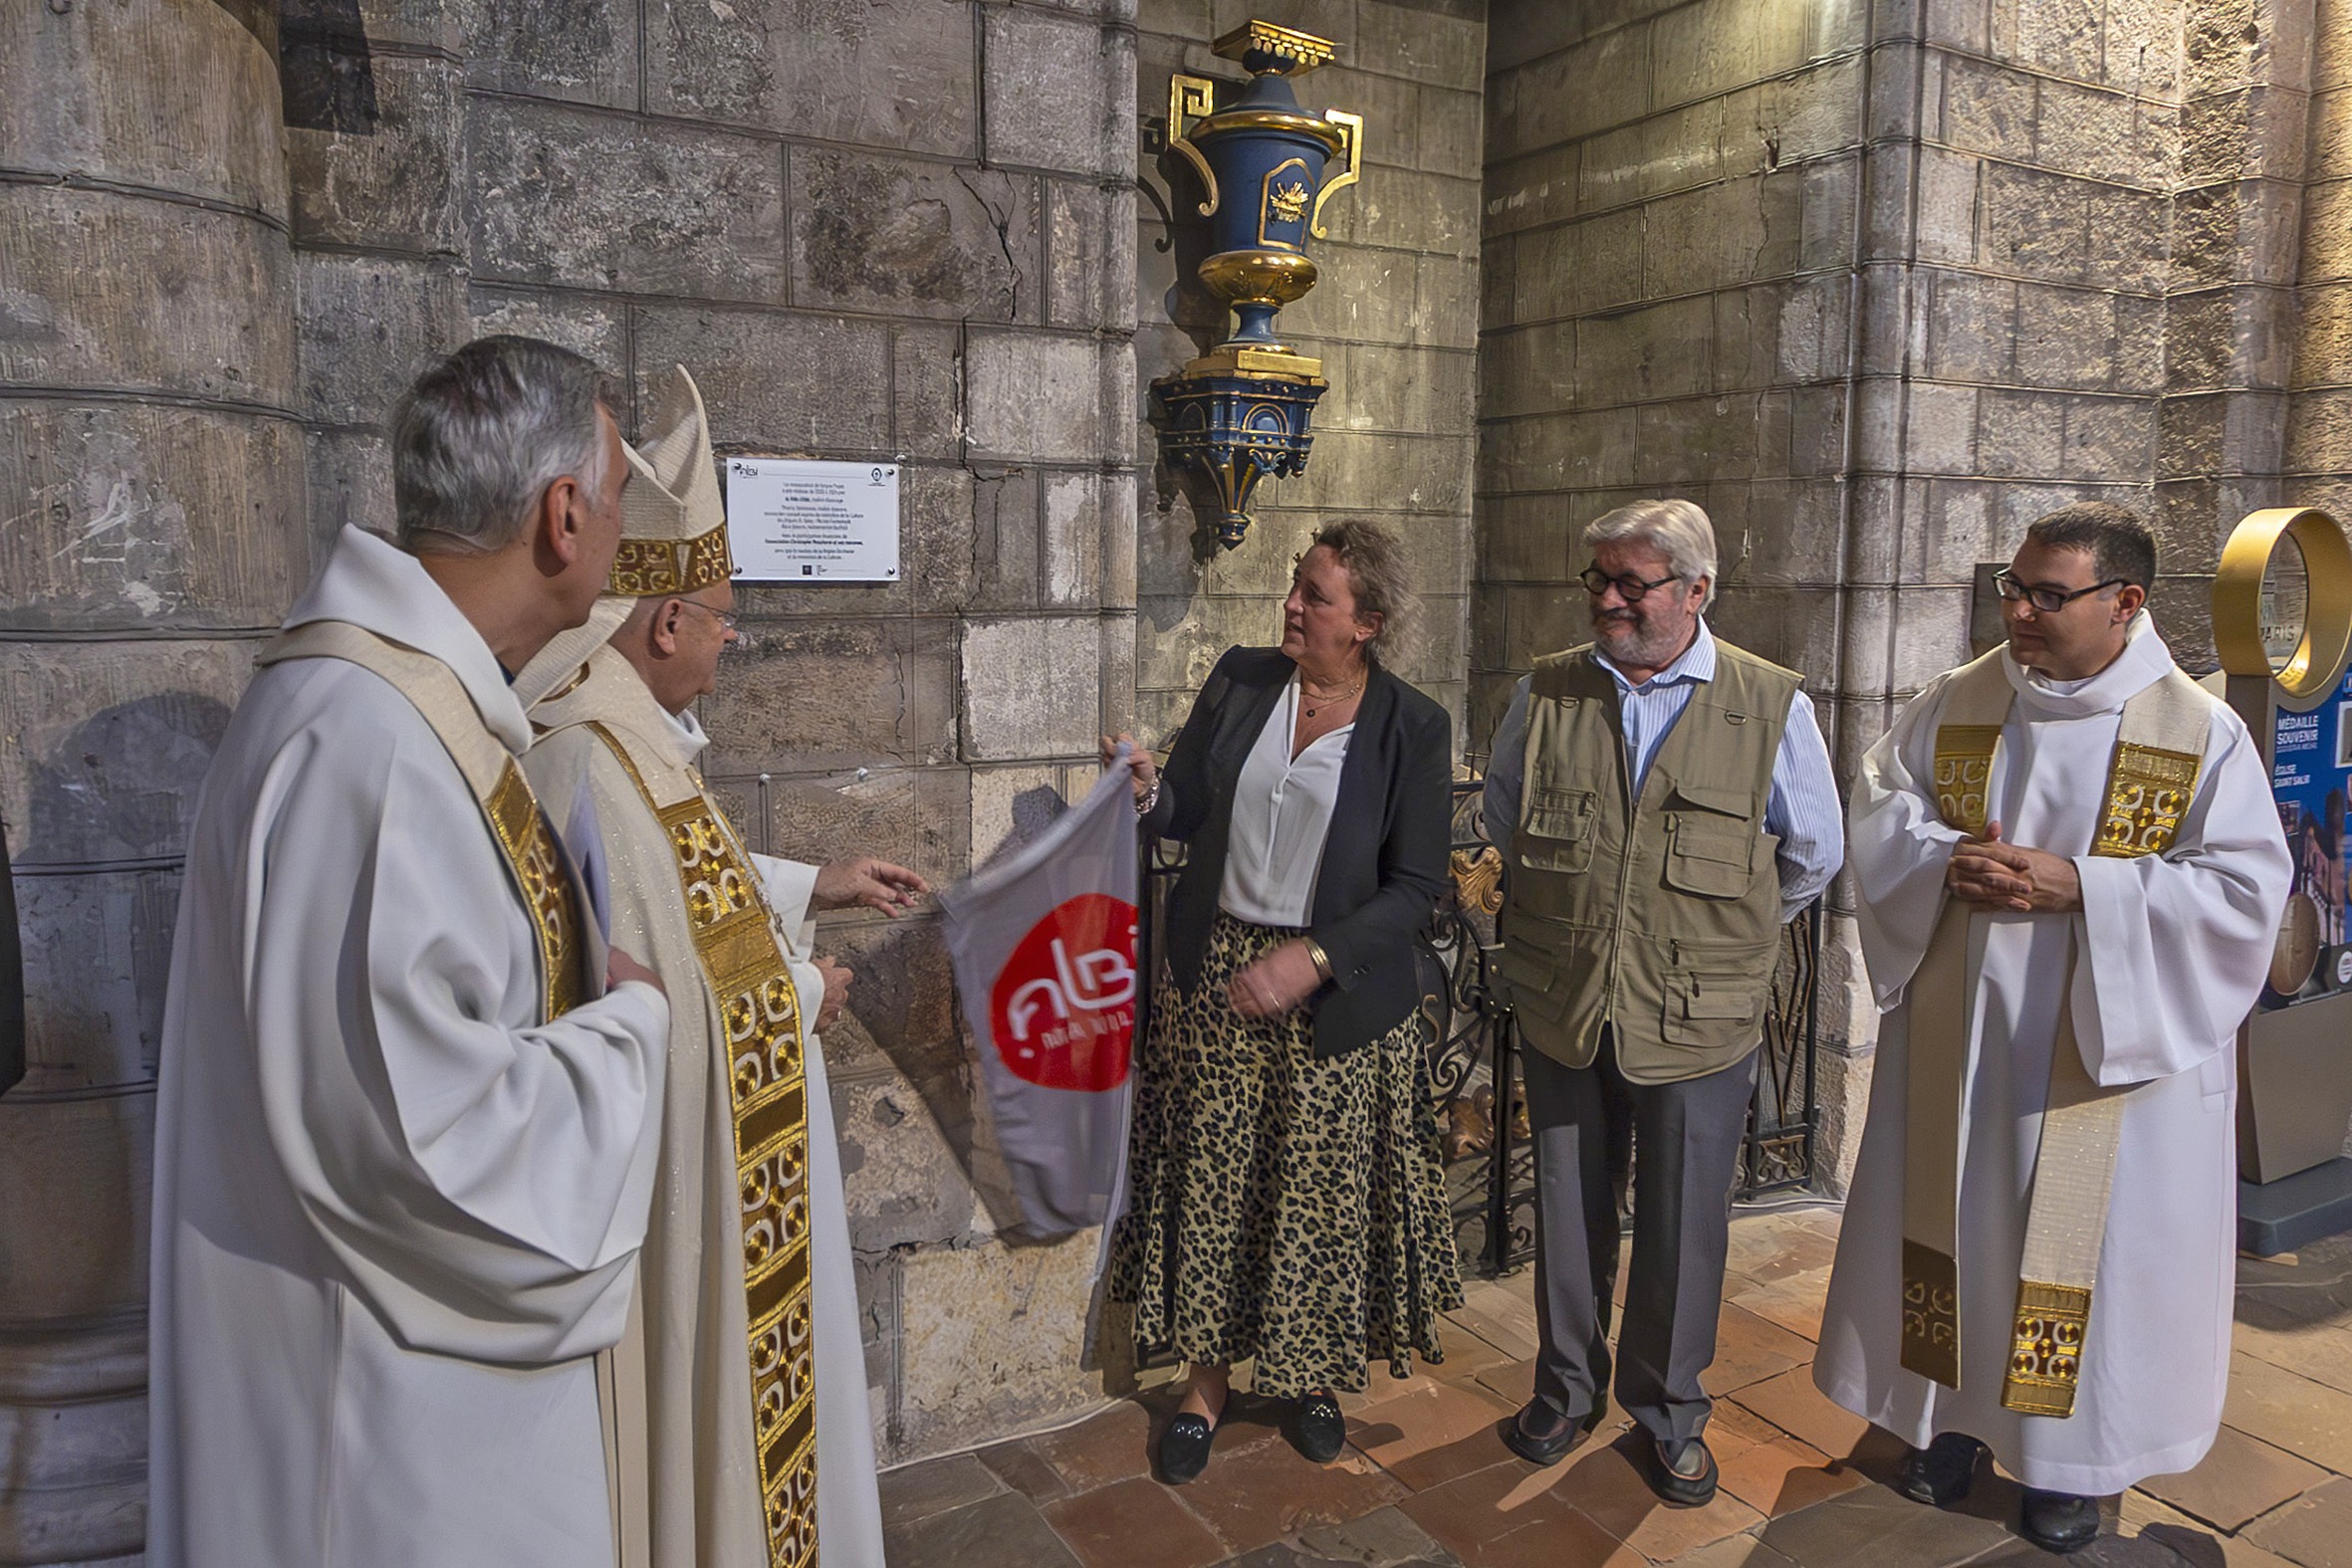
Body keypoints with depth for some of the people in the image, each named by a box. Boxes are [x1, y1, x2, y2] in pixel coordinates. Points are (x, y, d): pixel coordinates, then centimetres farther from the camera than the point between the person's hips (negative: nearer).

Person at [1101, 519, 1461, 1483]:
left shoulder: (1411, 728, -9)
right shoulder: (1239, 679, 0)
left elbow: (1415, 886, -10)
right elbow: (1189, 813, 7)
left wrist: (1314, 958, -20)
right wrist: (1150, 794, -16)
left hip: (1335, 993, -2)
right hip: (1215, 971, 3)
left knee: (1323, 1191, 10)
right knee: (1210, 1184, 9)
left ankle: (1312, 1375, 35)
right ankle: (1207, 1383, 28)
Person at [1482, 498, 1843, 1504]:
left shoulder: (1771, 708, -6)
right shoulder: (1546, 694, -1)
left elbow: (1814, 857, 7)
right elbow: (1502, 817, 17)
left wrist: (1721, 928, 11)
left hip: (1699, 1024, -2)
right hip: (1561, 1010, 2)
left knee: (1683, 1229, 11)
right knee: (1567, 1214, 15)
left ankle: (1669, 1413, 34)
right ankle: (1567, 1390, 37)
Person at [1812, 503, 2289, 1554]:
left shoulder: (2203, 734, -9)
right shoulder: (1956, 703, 0)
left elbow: (2244, 887, -12)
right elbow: (1878, 814, 5)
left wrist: (2080, 887, -23)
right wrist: (1948, 860, -16)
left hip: (2105, 1054, -2)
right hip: (1955, 1040, 3)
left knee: (2082, 1243, 8)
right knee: (1956, 1222, 14)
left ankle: (2068, 1455, 29)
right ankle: (1953, 1412, 34)